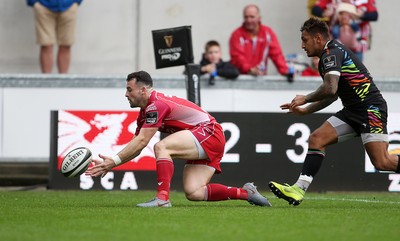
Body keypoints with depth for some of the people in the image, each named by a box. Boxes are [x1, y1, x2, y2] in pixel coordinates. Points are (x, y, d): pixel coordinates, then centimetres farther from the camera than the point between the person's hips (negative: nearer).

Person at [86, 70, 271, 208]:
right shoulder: (145, 113, 13)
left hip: (210, 133, -10)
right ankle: (245, 193, 9)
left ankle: (163, 197, -30)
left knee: (162, 147, -25)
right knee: (193, 193, -3)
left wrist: (114, 161, -21)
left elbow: (140, 142, -22)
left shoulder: (157, 104, -18)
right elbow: (136, 147, 11)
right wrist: (109, 164, -1)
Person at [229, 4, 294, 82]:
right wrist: (250, 70, -33)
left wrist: (285, 72, -16)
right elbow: (237, 57, -15)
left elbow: (276, 54, -1)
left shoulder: (268, 33, 4)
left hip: (261, 76, 2)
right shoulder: (237, 35, -4)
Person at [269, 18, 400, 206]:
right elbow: (333, 94, 31)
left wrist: (305, 99, -10)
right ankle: (299, 190, -8)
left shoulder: (332, 52, -13)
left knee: (381, 162, -17)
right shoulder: (326, 58, 18)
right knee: (317, 139, -2)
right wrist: (305, 110, 28)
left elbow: (330, 89, -27)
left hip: (371, 109, -10)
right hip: (352, 111, 10)